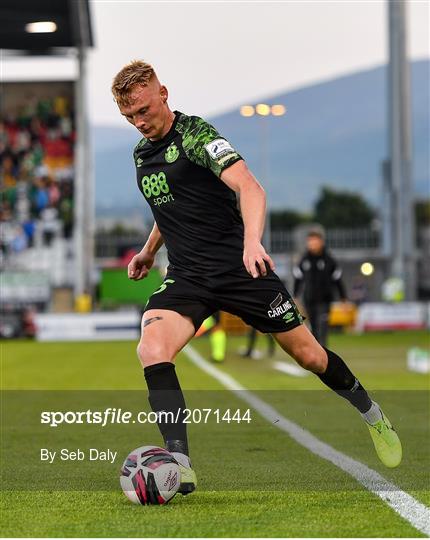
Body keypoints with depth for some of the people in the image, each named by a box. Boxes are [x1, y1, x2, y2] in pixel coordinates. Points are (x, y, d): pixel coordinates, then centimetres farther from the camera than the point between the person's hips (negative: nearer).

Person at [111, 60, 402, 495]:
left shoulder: (195, 134, -12)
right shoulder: (141, 153, 11)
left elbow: (248, 187, -28)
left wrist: (252, 240, -43)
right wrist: (148, 251, 31)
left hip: (240, 268, -5)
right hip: (186, 278, 5)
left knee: (308, 354, 4)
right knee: (151, 347, -25)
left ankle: (371, 414, 34)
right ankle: (179, 463, -28)